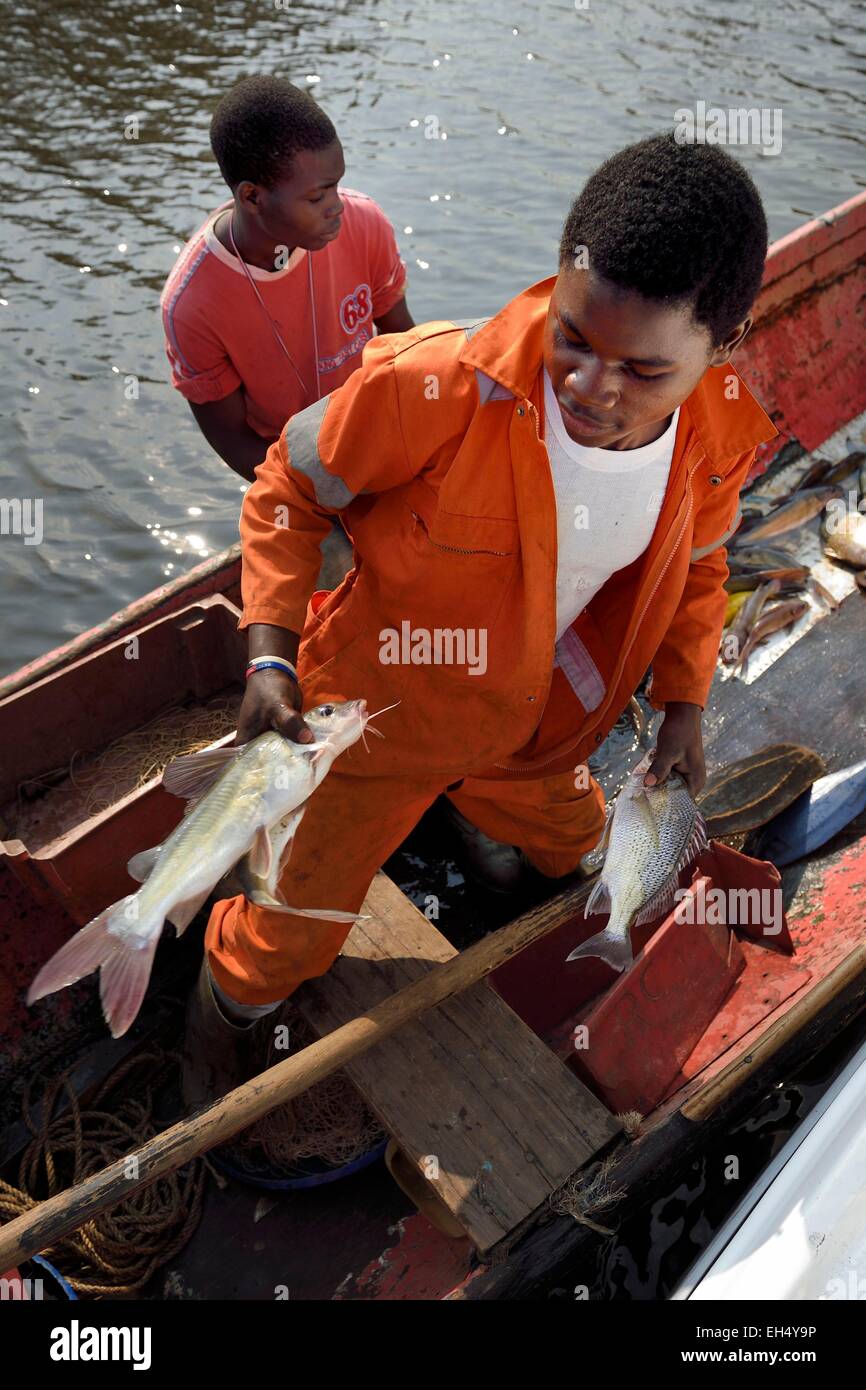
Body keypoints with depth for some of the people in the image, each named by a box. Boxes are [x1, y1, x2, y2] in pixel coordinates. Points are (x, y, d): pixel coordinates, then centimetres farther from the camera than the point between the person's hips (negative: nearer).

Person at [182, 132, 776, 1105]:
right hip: (373, 712, -4)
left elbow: (696, 561, 5)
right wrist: (271, 660, -26)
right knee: (291, 935, 13)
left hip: (528, 725, 5)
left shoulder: (720, 436, -17)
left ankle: (478, 821, 71)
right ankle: (213, 1033, 49)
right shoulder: (433, 389, -34)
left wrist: (684, 702, 2)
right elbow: (289, 492, -16)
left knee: (569, 846, 34)